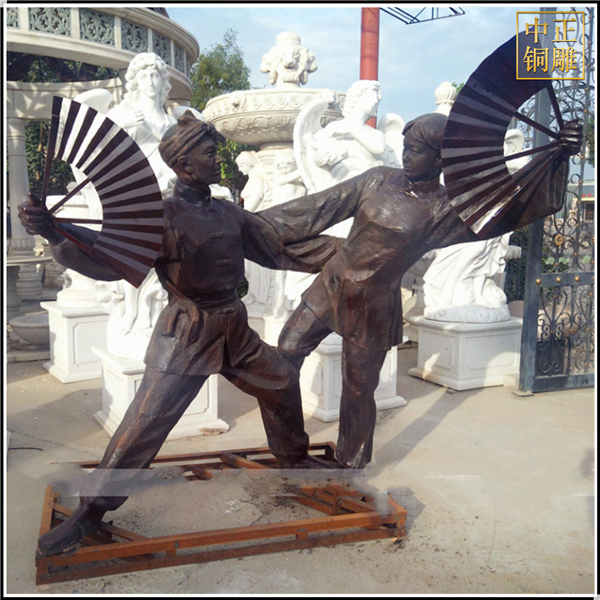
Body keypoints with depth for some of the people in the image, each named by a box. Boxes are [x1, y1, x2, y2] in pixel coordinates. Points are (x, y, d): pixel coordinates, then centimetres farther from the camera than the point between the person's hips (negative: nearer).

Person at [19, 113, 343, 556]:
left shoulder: (229, 213, 6)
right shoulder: (164, 217, -14)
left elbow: (279, 250, 13)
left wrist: (337, 246, 15)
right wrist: (57, 234, -41)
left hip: (235, 330, 7)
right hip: (188, 336, -7)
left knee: (282, 384, 18)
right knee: (145, 424, -7)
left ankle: (295, 458, 44)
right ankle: (90, 512, 10)